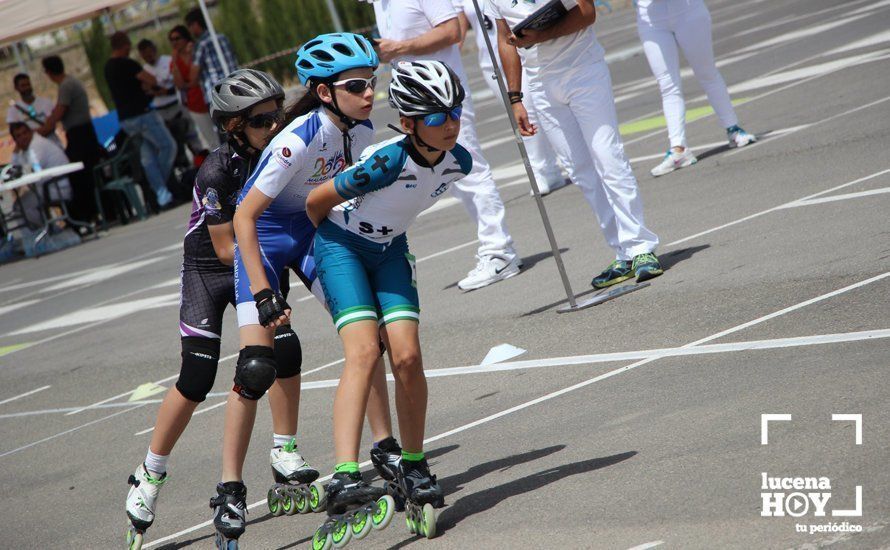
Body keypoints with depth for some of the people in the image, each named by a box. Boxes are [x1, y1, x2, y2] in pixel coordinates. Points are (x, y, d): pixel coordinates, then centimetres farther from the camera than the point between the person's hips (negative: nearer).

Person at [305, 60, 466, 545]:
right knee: (363, 351, -22)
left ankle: (413, 467, 9)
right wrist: (333, 241, 3)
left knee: (407, 357, -9)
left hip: (389, 250, 5)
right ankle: (344, 477, -31)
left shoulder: (459, 161, -12)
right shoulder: (388, 161, -32)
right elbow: (316, 201, -17)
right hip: (342, 247, -5)